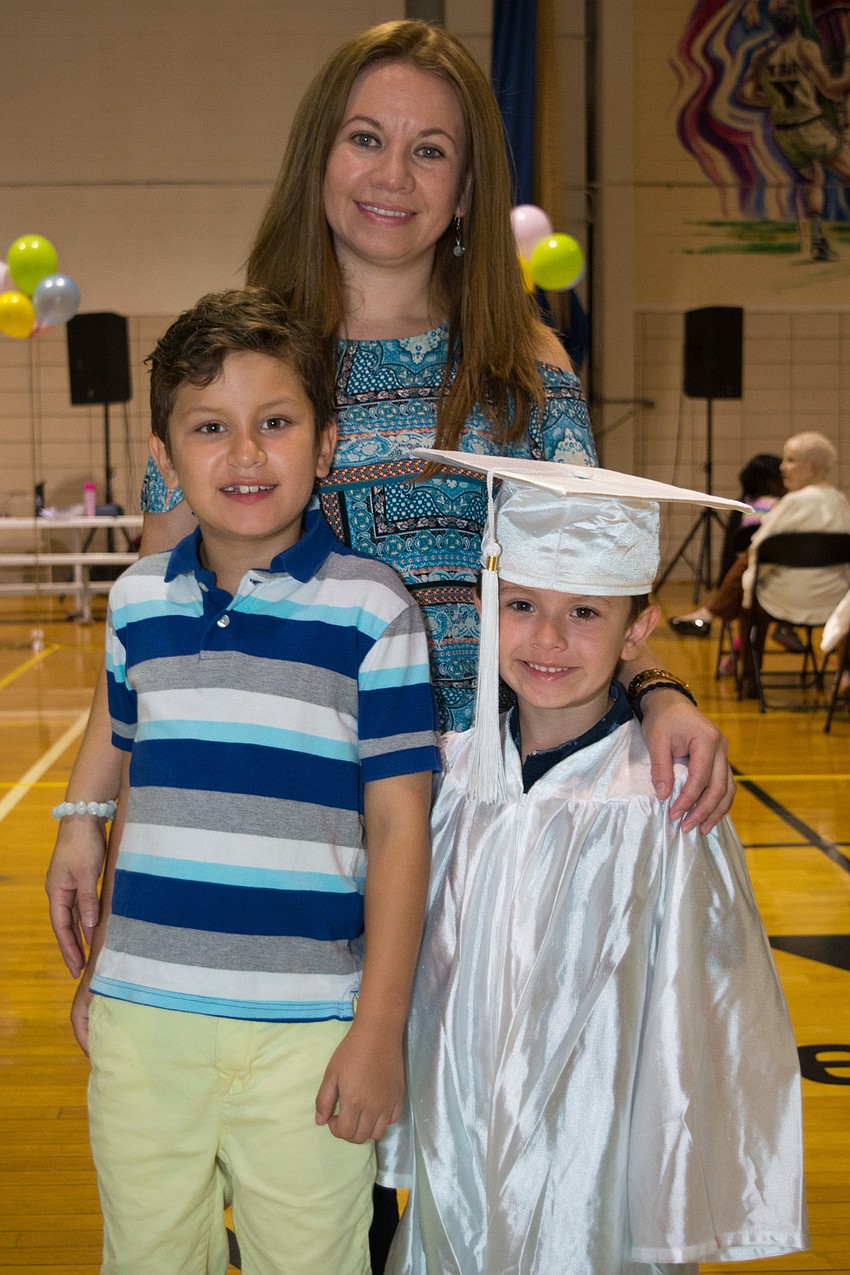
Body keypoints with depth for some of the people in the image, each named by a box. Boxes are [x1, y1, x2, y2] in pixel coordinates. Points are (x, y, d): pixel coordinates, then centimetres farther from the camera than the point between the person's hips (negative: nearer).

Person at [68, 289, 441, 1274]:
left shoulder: (371, 610, -7)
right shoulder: (137, 604, 5)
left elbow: (398, 827, -6)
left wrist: (380, 1031, -7)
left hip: (305, 1032, -3)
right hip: (141, 1020, 4)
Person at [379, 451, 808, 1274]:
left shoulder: (666, 803, -16)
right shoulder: (452, 774, -3)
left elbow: (696, 1028, -10)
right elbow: (416, 977, 7)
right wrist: (407, 1145, 11)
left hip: (597, 1198, -3)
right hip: (453, 1183, 4)